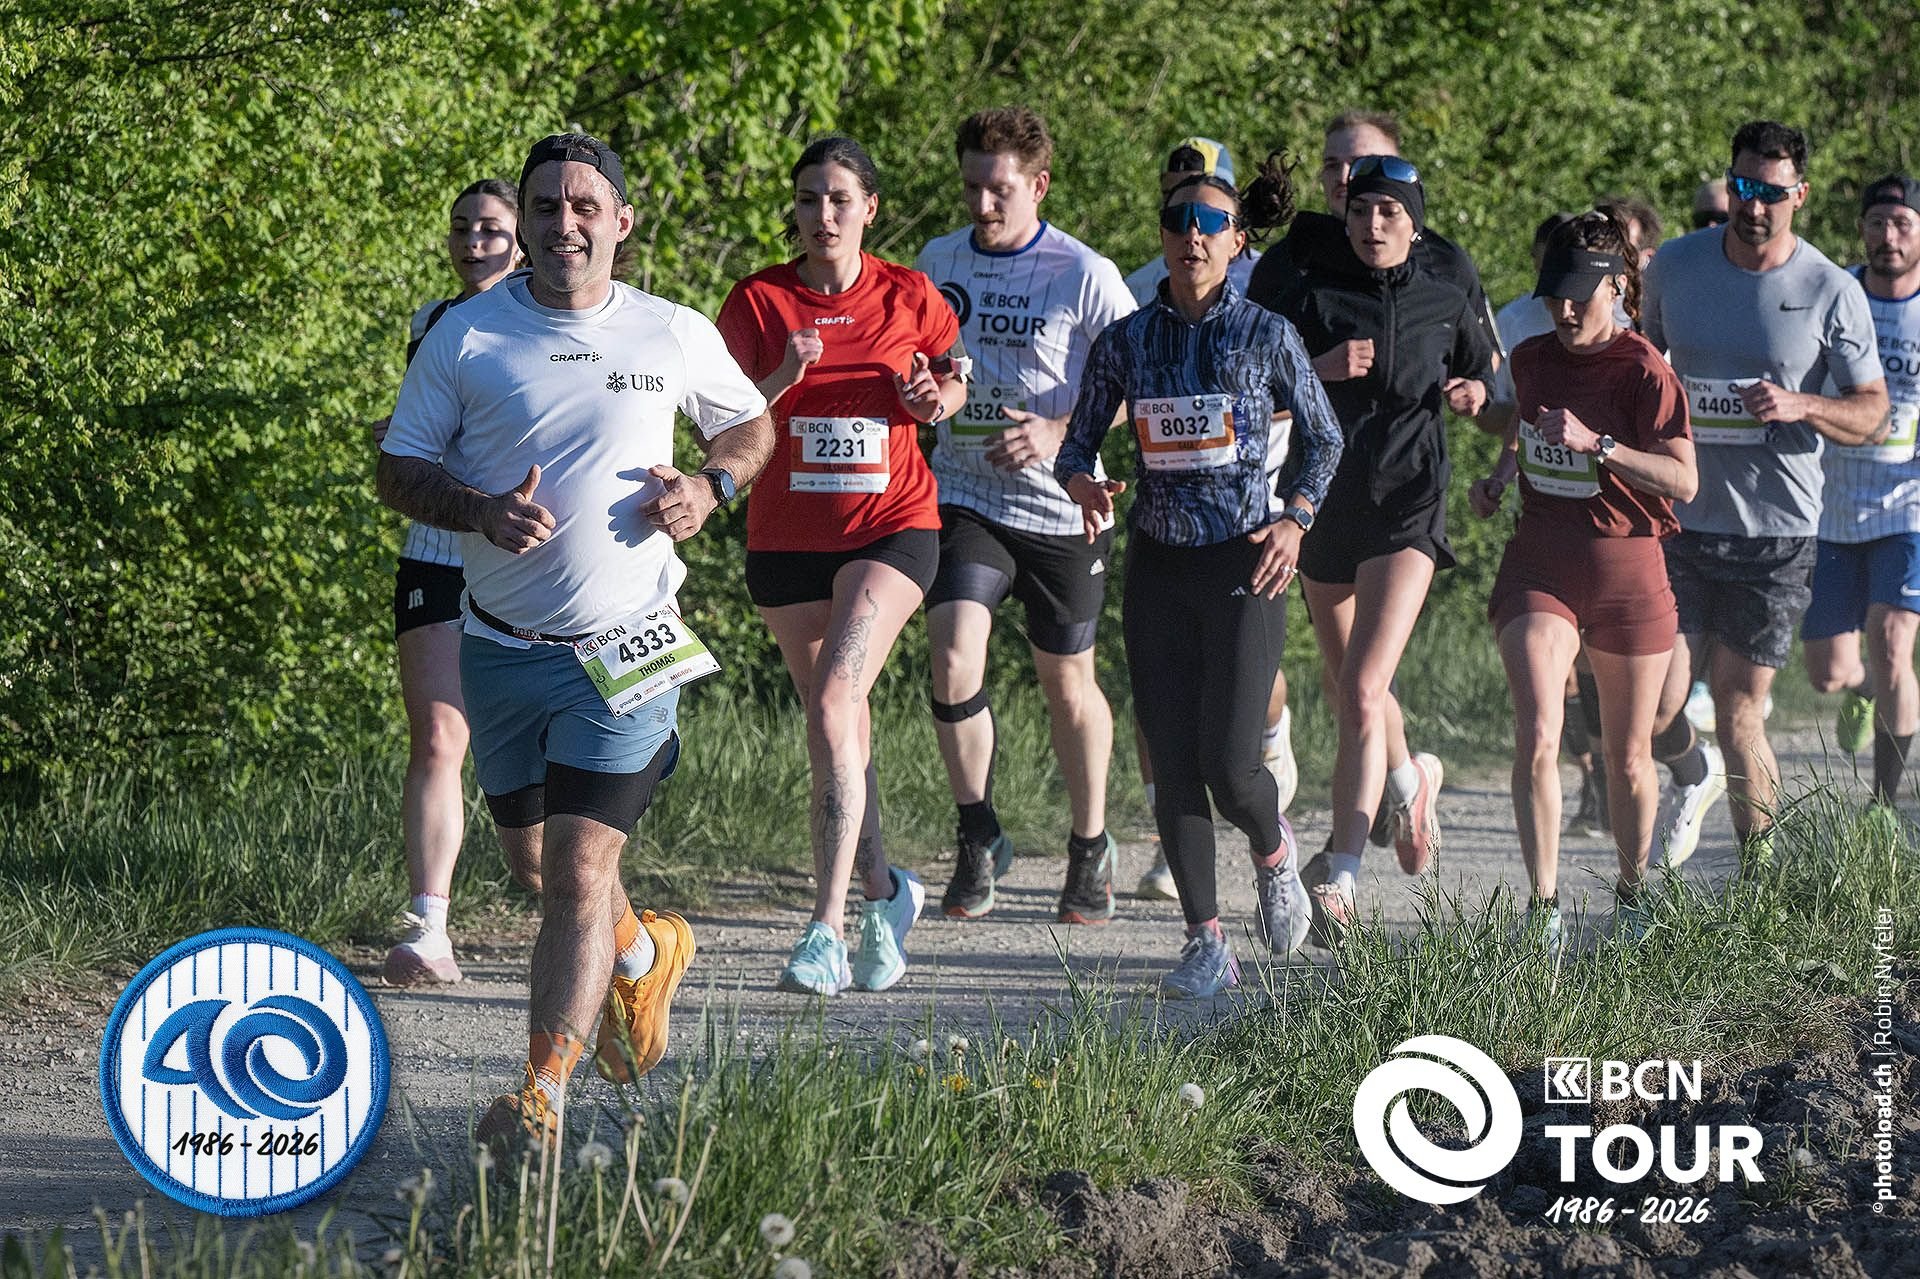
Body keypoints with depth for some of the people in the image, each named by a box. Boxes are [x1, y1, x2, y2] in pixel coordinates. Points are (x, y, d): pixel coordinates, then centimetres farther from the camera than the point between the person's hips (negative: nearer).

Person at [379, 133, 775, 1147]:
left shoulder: (677, 337, 2)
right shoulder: (466, 336, 0)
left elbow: (751, 426, 19)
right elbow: (398, 470, 2)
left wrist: (710, 487, -3)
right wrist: (480, 509, -17)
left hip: (623, 647, -3)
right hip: (500, 646, 3)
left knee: (579, 871, -12)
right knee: (535, 863, 16)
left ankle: (542, 1096, -9)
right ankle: (644, 954, 47)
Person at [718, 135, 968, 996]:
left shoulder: (909, 298, 0)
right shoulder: (758, 301, 0)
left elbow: (953, 380, 16)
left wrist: (937, 399, -6)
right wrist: (780, 380, -18)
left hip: (891, 527, -3)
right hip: (787, 536, 3)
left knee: (833, 703, -20)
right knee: (837, 726, 11)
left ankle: (827, 927, -24)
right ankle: (884, 892, 33)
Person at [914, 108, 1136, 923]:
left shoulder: (1085, 276, -8)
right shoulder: (938, 262, 5)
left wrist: (1058, 434, -20)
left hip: (1060, 509, -2)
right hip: (963, 497, 2)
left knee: (1067, 682, 10)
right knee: (953, 658, -16)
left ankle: (1090, 847, 29)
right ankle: (978, 838, 1)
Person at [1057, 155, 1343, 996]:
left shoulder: (1266, 336, -1)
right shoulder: (1125, 342, 4)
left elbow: (1324, 438, 9)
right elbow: (1076, 446, 9)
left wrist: (1295, 520, -5)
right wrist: (1085, 486, -14)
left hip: (1243, 564, -3)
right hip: (1158, 565, 3)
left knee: (1229, 763, -11)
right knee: (1171, 763, -1)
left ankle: (1273, 850, 24)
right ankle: (1206, 943, 5)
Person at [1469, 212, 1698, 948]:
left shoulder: (1643, 371, -12)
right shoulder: (1532, 360, 4)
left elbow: (1683, 480, -21)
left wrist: (1596, 444, -29)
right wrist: (1499, 479, 9)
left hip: (1626, 570, -3)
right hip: (1539, 567, 3)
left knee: (1627, 756, 10)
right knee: (1537, 738, -16)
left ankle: (1632, 895, 31)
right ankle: (1544, 908, -14)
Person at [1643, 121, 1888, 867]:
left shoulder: (1832, 293, -5)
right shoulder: (1674, 267, 3)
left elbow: (1872, 412, -1)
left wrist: (1800, 406, -19)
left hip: (1775, 534, -2)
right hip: (1678, 524, 2)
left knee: (1738, 712, 0)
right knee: (1653, 710, -5)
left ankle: (1759, 875, 16)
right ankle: (1694, 775, 30)